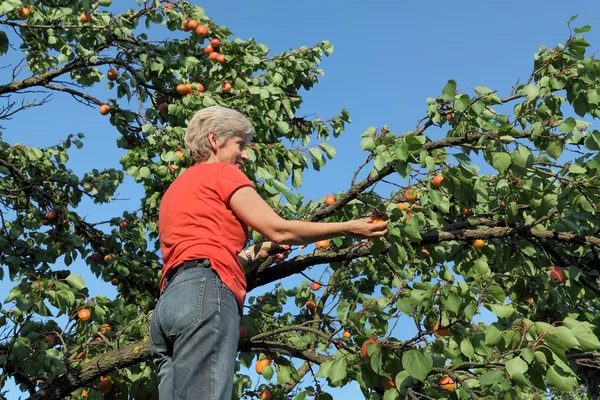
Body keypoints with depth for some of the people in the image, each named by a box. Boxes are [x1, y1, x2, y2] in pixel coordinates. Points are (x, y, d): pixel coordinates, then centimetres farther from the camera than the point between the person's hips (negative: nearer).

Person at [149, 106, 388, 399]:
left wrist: (256, 253, 27)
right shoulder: (221, 172, 8)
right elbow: (279, 230, 3)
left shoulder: (176, 189, 33)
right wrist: (348, 228, 11)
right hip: (204, 294, -9)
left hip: (172, 299, 9)